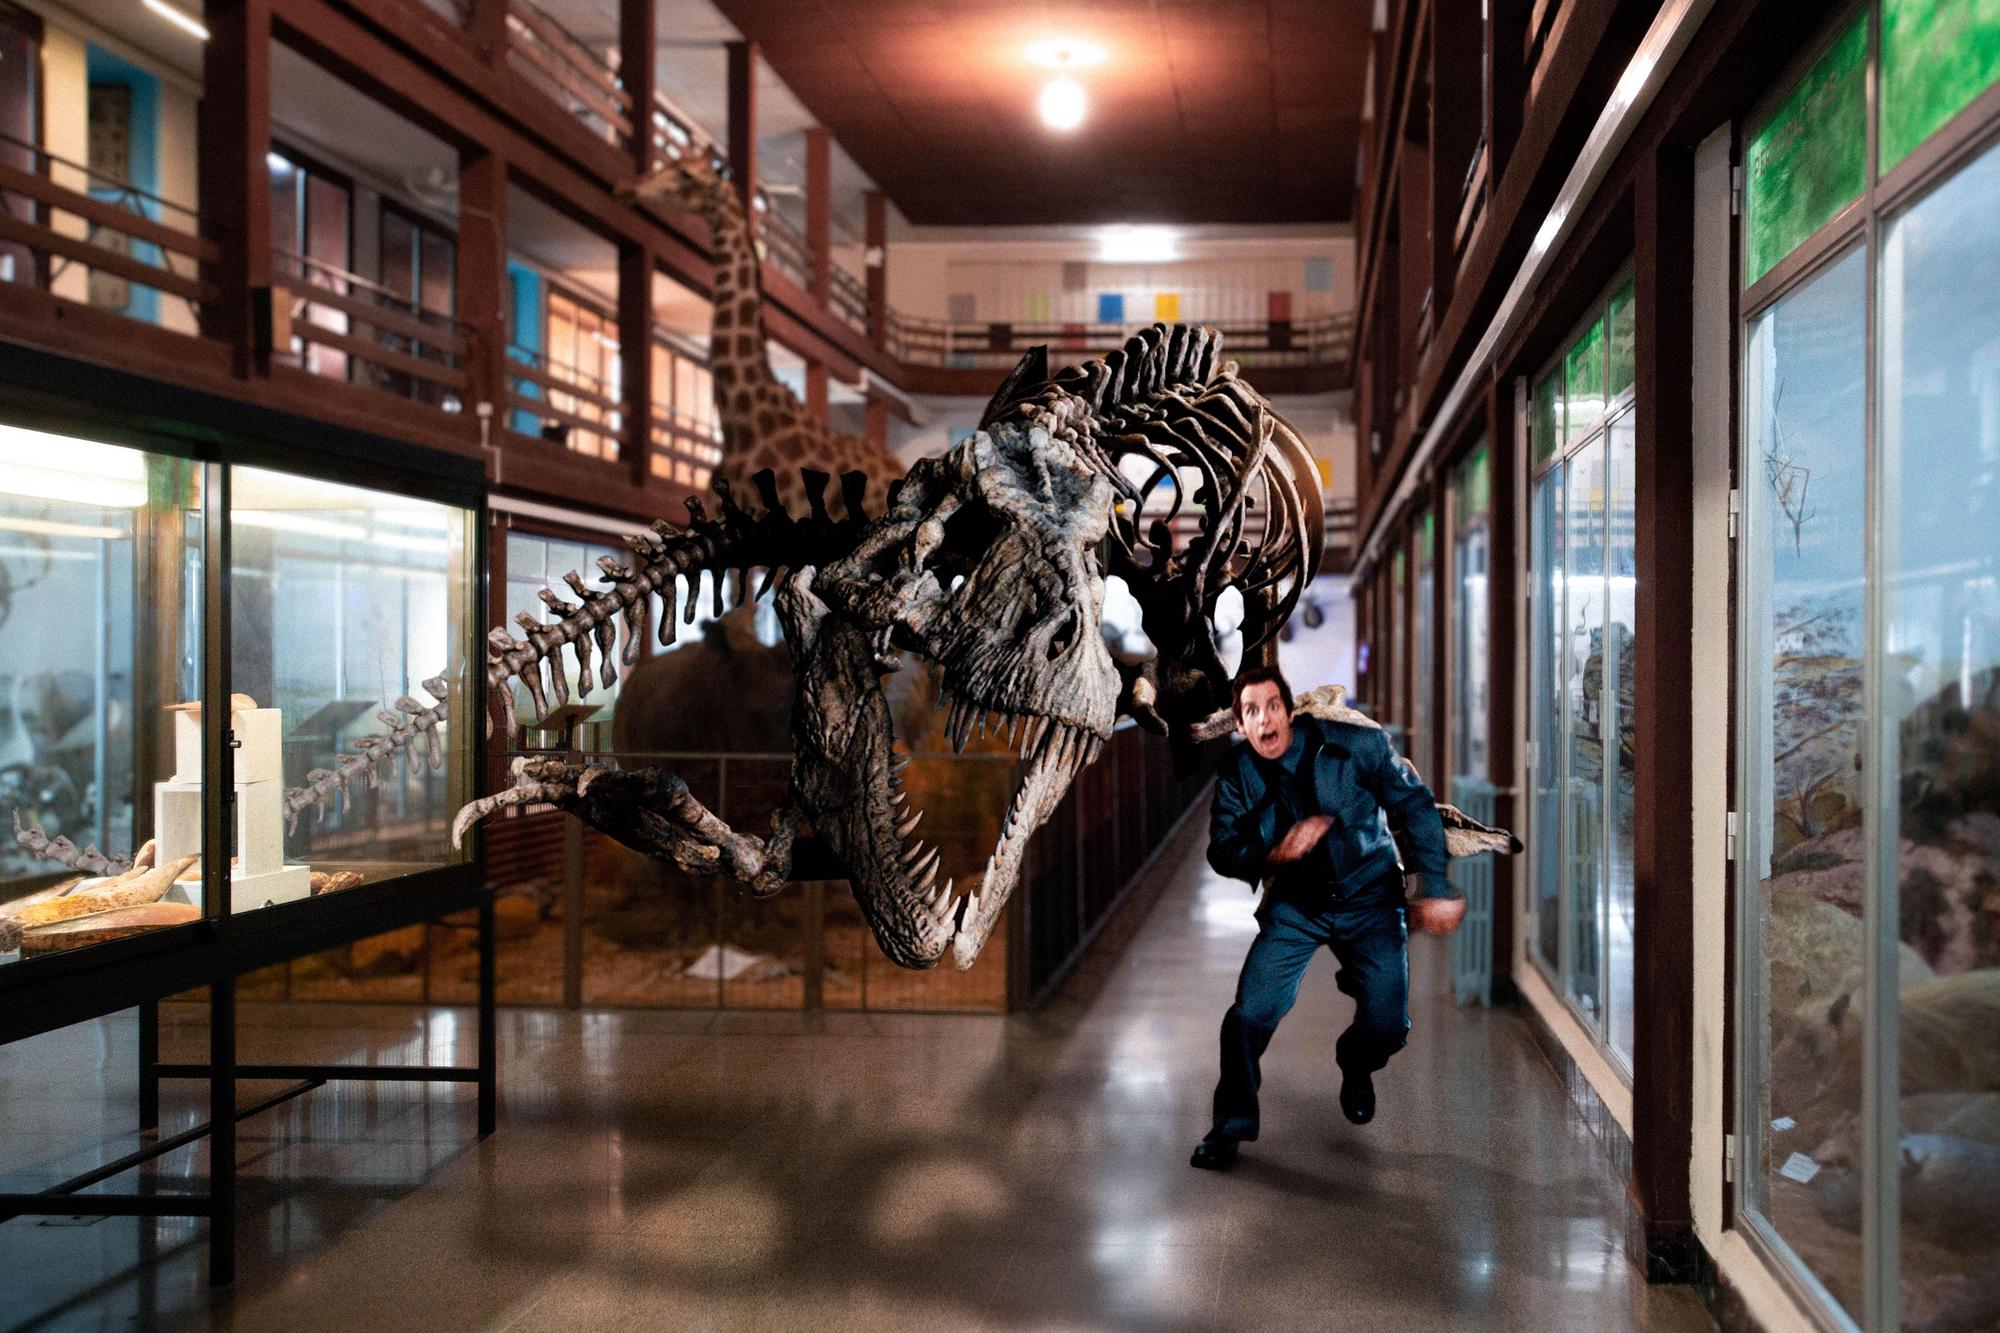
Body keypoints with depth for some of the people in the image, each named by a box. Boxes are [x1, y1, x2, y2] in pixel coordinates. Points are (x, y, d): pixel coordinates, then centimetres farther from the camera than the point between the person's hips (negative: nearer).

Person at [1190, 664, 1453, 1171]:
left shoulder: (1359, 747, -17)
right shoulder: (1237, 774, -10)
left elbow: (1416, 808, -6)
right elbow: (1223, 851, -3)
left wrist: (1434, 888, -7)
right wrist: (1275, 854, -24)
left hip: (1369, 901, -1)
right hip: (1295, 906, 1)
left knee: (1387, 1026, -10)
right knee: (1249, 1015, -14)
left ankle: (1355, 1065, 29)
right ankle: (1230, 1128, 10)